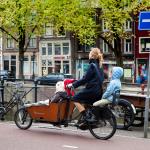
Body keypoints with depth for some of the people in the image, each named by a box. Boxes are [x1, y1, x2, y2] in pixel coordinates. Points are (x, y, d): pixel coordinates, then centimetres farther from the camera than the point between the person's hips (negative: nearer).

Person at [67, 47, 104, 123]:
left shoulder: (92, 65, -13)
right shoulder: (99, 66, 14)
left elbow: (85, 79, -16)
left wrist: (73, 84, -10)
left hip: (92, 90, -9)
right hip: (99, 91, 9)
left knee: (75, 98, -1)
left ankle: (86, 117, -10)